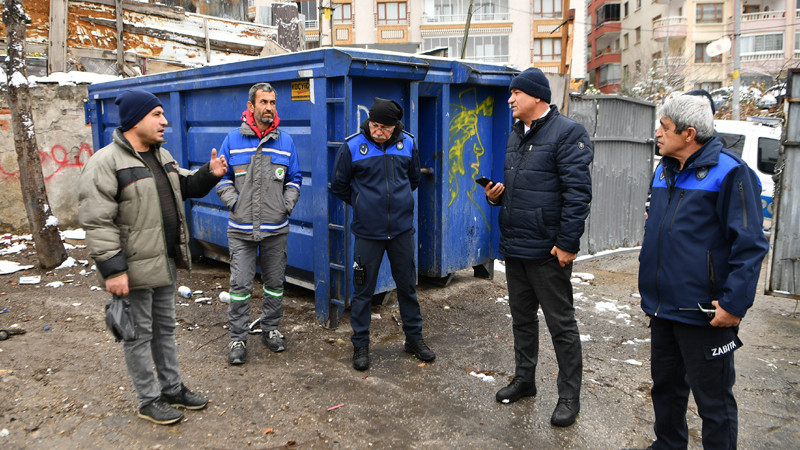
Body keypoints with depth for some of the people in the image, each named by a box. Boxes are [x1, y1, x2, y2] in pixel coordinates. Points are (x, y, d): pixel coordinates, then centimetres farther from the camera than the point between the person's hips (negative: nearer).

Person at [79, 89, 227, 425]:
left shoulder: (161, 156, 9)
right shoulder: (106, 162, -17)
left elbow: (184, 187, 21)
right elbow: (97, 222, -20)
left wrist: (209, 174, 1)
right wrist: (112, 268, -23)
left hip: (165, 262, 8)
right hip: (135, 268, -8)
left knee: (165, 328, 19)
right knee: (139, 334, 7)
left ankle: (172, 388, 35)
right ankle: (148, 401, 23)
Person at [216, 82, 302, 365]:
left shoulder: (286, 142, 5)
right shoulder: (233, 140, 1)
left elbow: (294, 179, 12)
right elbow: (223, 178, 6)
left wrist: (287, 205, 0)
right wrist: (233, 202, -6)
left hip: (276, 228, 2)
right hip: (241, 228, -1)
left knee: (275, 283, 12)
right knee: (240, 285, -1)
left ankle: (271, 329, 29)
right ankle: (238, 338, 13)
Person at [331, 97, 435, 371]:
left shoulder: (407, 143, 1)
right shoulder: (353, 146, -7)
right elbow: (339, 185, 5)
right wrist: (362, 204, 9)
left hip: (402, 228, 3)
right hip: (368, 231, -2)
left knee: (407, 286, 13)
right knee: (363, 290, 6)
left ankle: (414, 338, 29)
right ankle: (360, 345, 21)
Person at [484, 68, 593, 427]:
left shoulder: (567, 133, -11)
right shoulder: (516, 135, 16)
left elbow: (578, 192, -17)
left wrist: (567, 243, -20)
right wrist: (496, 195, 5)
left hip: (547, 249, -8)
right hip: (513, 246, 8)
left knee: (561, 324, 4)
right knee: (522, 317, 19)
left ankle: (569, 396, 17)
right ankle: (524, 379, 34)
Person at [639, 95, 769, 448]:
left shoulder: (730, 172, -13)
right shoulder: (665, 170, 11)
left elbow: (749, 245, -16)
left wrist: (734, 303, -19)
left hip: (705, 312, -8)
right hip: (663, 307, 8)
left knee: (713, 399, 6)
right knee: (665, 385, 21)